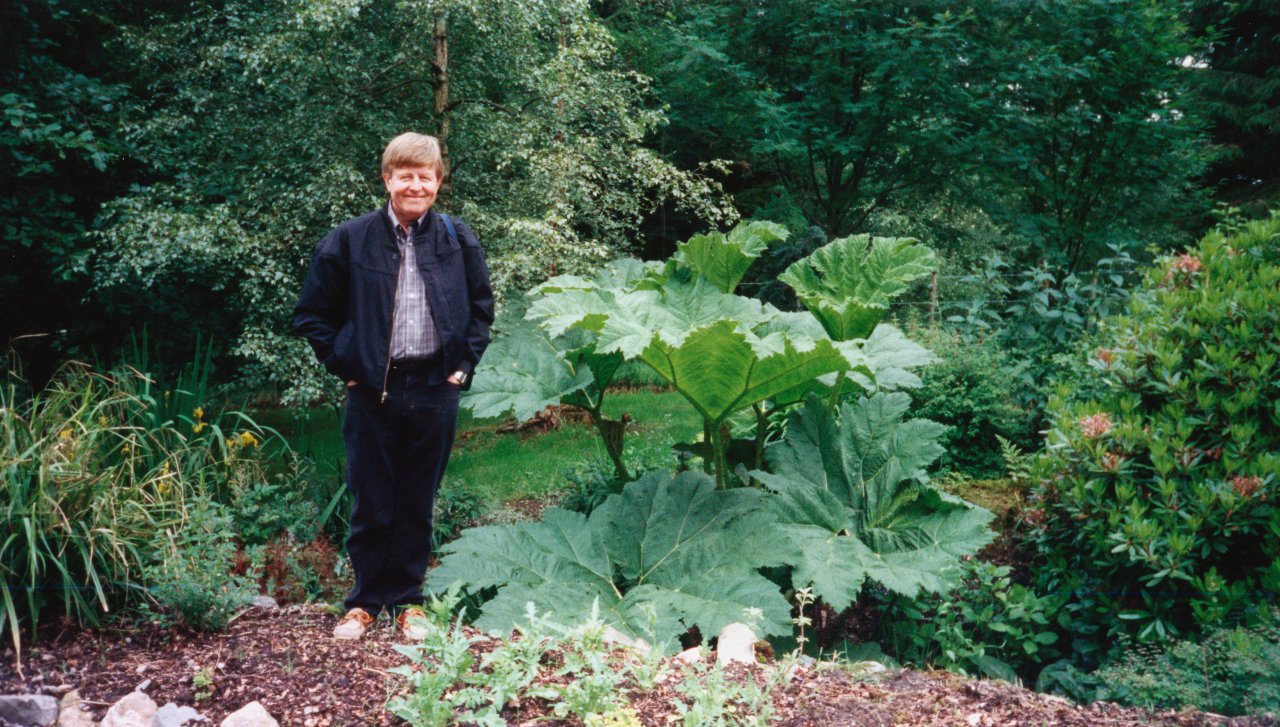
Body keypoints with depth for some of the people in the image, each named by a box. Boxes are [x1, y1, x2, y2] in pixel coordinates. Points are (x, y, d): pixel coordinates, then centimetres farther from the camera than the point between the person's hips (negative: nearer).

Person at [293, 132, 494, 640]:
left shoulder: (458, 240, 4)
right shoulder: (349, 241, -2)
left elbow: (481, 308, 16)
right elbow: (312, 314, 6)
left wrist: (464, 364, 7)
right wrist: (343, 364, -2)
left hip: (435, 392, 1)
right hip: (373, 393, -1)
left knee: (417, 504, 11)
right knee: (371, 504, 7)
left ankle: (407, 600, 25)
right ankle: (365, 602, 24)